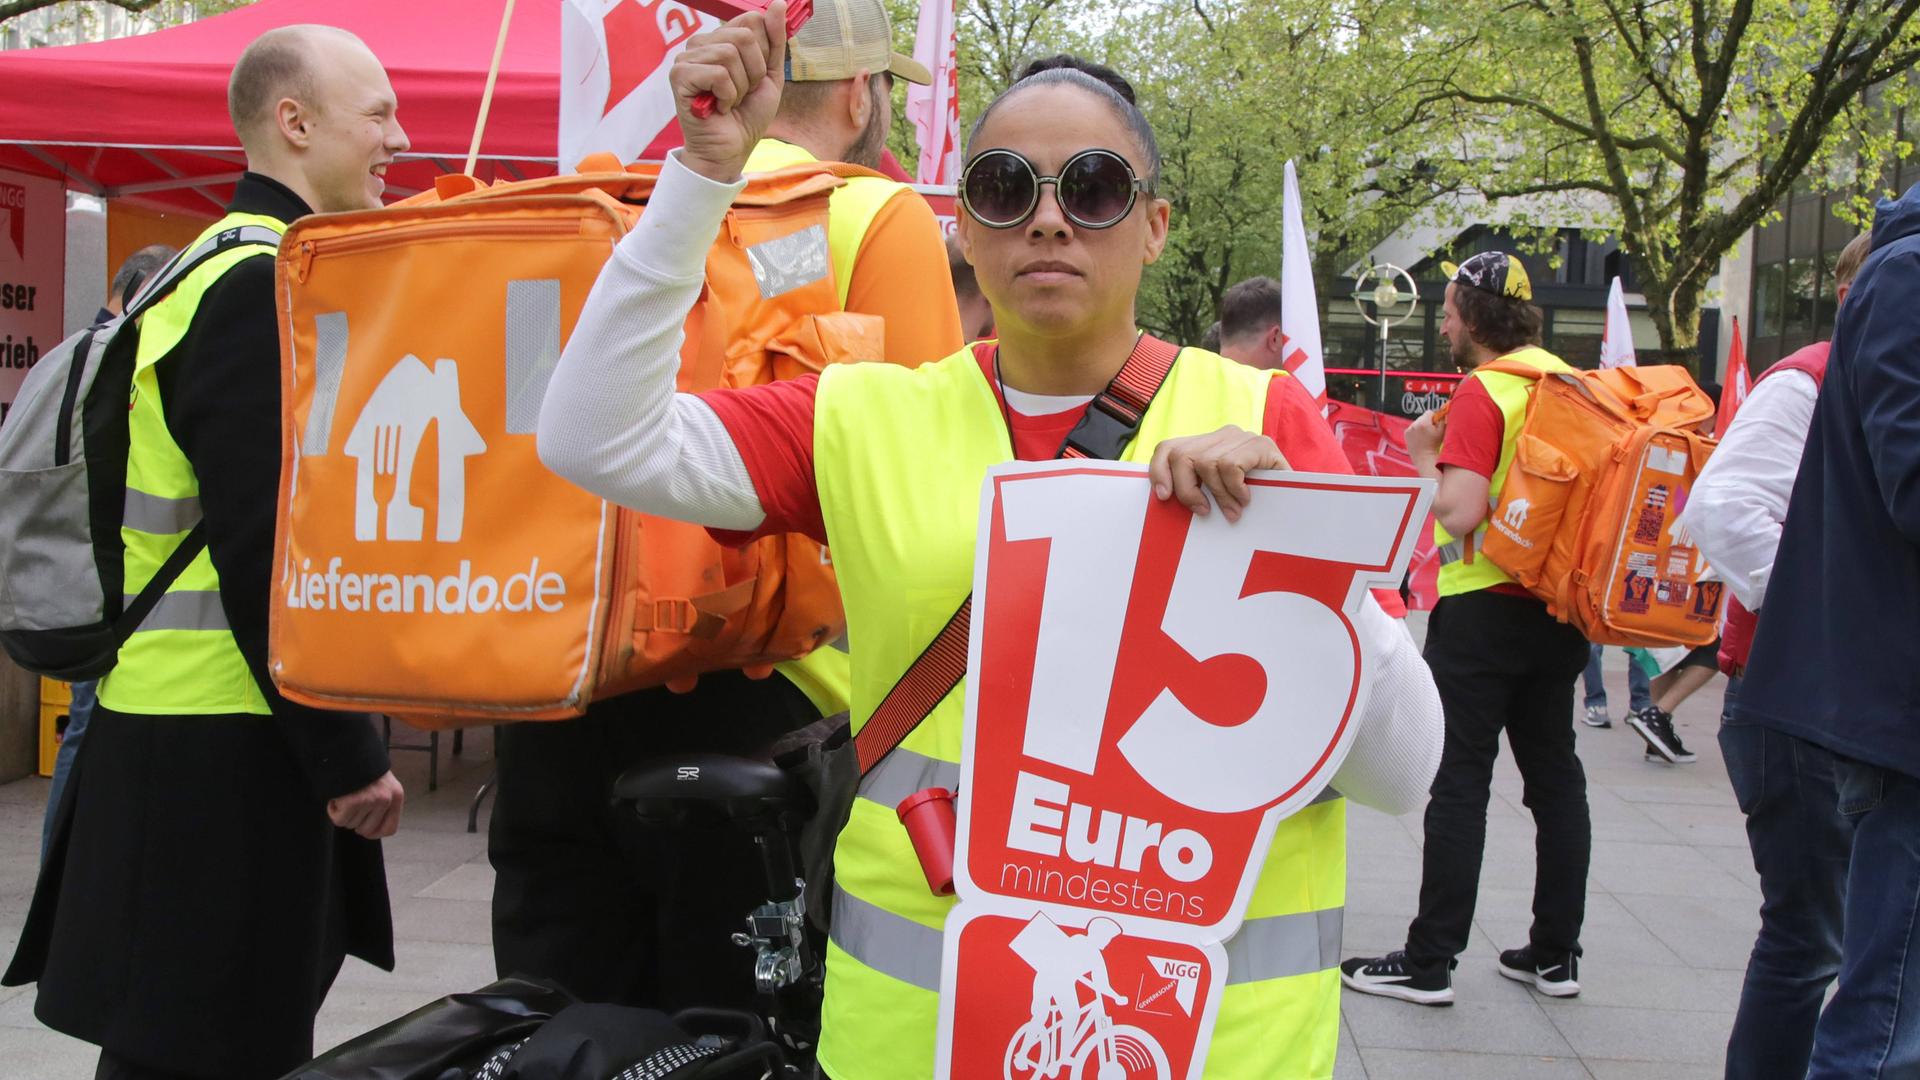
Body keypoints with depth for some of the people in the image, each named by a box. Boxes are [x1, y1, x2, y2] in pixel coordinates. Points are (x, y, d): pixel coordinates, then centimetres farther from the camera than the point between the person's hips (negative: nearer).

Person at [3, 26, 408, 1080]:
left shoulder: (227, 271, 16)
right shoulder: (258, 289, -16)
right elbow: (264, 547, -22)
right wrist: (349, 756, -18)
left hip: (197, 728, 10)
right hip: (220, 752, -10)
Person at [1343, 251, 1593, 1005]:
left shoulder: (1484, 392, -13)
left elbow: (1461, 512, -22)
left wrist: (1424, 456, -5)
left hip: (1485, 606, -7)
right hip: (1561, 604, 7)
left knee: (1459, 781, -3)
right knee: (1554, 774, 12)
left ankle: (1429, 962, 1)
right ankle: (1556, 953, 19)